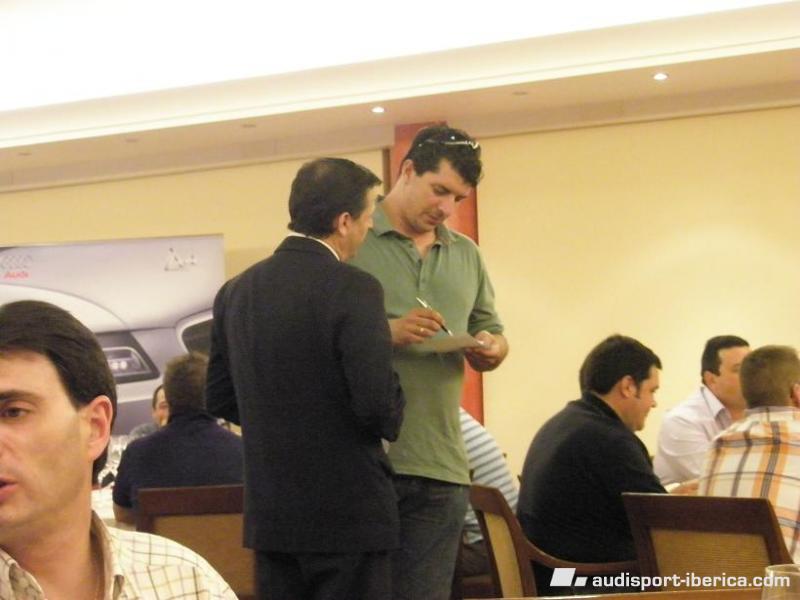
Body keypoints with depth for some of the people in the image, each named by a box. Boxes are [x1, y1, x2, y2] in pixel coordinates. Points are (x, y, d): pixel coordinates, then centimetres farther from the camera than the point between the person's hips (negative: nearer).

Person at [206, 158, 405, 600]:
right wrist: (390, 419, 1)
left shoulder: (235, 292, 5)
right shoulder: (353, 289, -15)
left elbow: (219, 399, 11)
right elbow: (378, 404, -20)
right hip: (347, 514, -6)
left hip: (268, 514, 6)